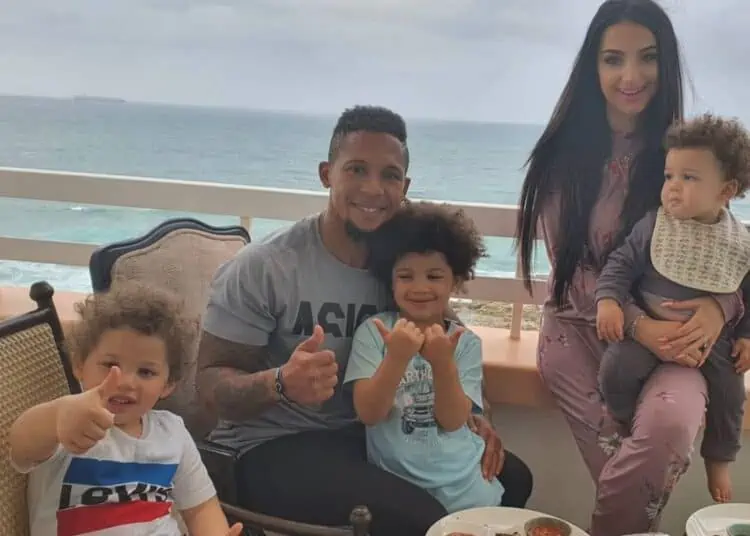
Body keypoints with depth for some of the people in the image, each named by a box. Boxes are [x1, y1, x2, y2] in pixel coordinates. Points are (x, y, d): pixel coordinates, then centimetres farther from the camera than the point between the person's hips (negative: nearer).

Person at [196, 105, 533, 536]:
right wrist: (280, 383, -35)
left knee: (509, 477, 4)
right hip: (272, 445, -6)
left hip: (370, 436, 7)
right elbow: (212, 382, -15)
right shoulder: (263, 267, -16)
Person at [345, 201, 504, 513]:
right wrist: (396, 358, -28)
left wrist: (443, 363, -24)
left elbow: (453, 420, -8)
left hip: (462, 482, 2)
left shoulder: (466, 343, 0)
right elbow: (368, 414, -13)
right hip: (395, 480, -1)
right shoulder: (373, 331, -5)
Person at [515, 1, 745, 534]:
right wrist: (636, 323, -22)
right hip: (581, 327, 0)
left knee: (670, 424, -29)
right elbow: (570, 265, -5)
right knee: (630, 467, -21)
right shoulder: (566, 153, -2)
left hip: (670, 334, 1)